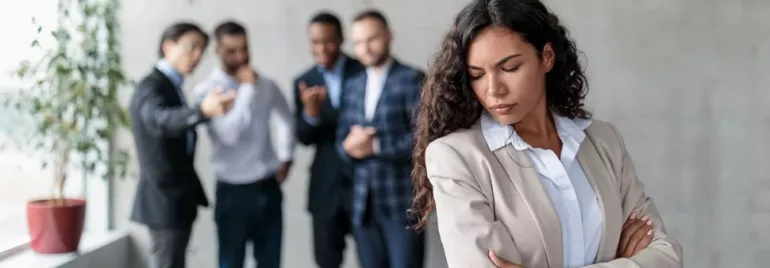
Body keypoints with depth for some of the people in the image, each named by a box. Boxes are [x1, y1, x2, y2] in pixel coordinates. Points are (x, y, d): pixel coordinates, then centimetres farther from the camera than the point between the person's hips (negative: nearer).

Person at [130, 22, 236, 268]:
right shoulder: (151, 87, -18)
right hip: (165, 197, -10)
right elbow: (161, 121, -40)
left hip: (175, 196, 10)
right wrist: (203, 110, -57)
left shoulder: (170, 86, 13)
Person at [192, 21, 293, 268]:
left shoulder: (265, 85, 3)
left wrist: (285, 156, 13)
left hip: (268, 187, 4)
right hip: (234, 190, -4)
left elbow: (286, 118, 22)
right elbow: (229, 134, -26)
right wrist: (247, 89, -22)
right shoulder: (207, 90, -12)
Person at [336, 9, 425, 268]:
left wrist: (375, 146, -13)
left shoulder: (412, 79, -4)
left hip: (402, 201, -6)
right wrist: (349, 146, -8)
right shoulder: (353, 85, 15)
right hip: (363, 202, 6)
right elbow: (342, 138, 14)